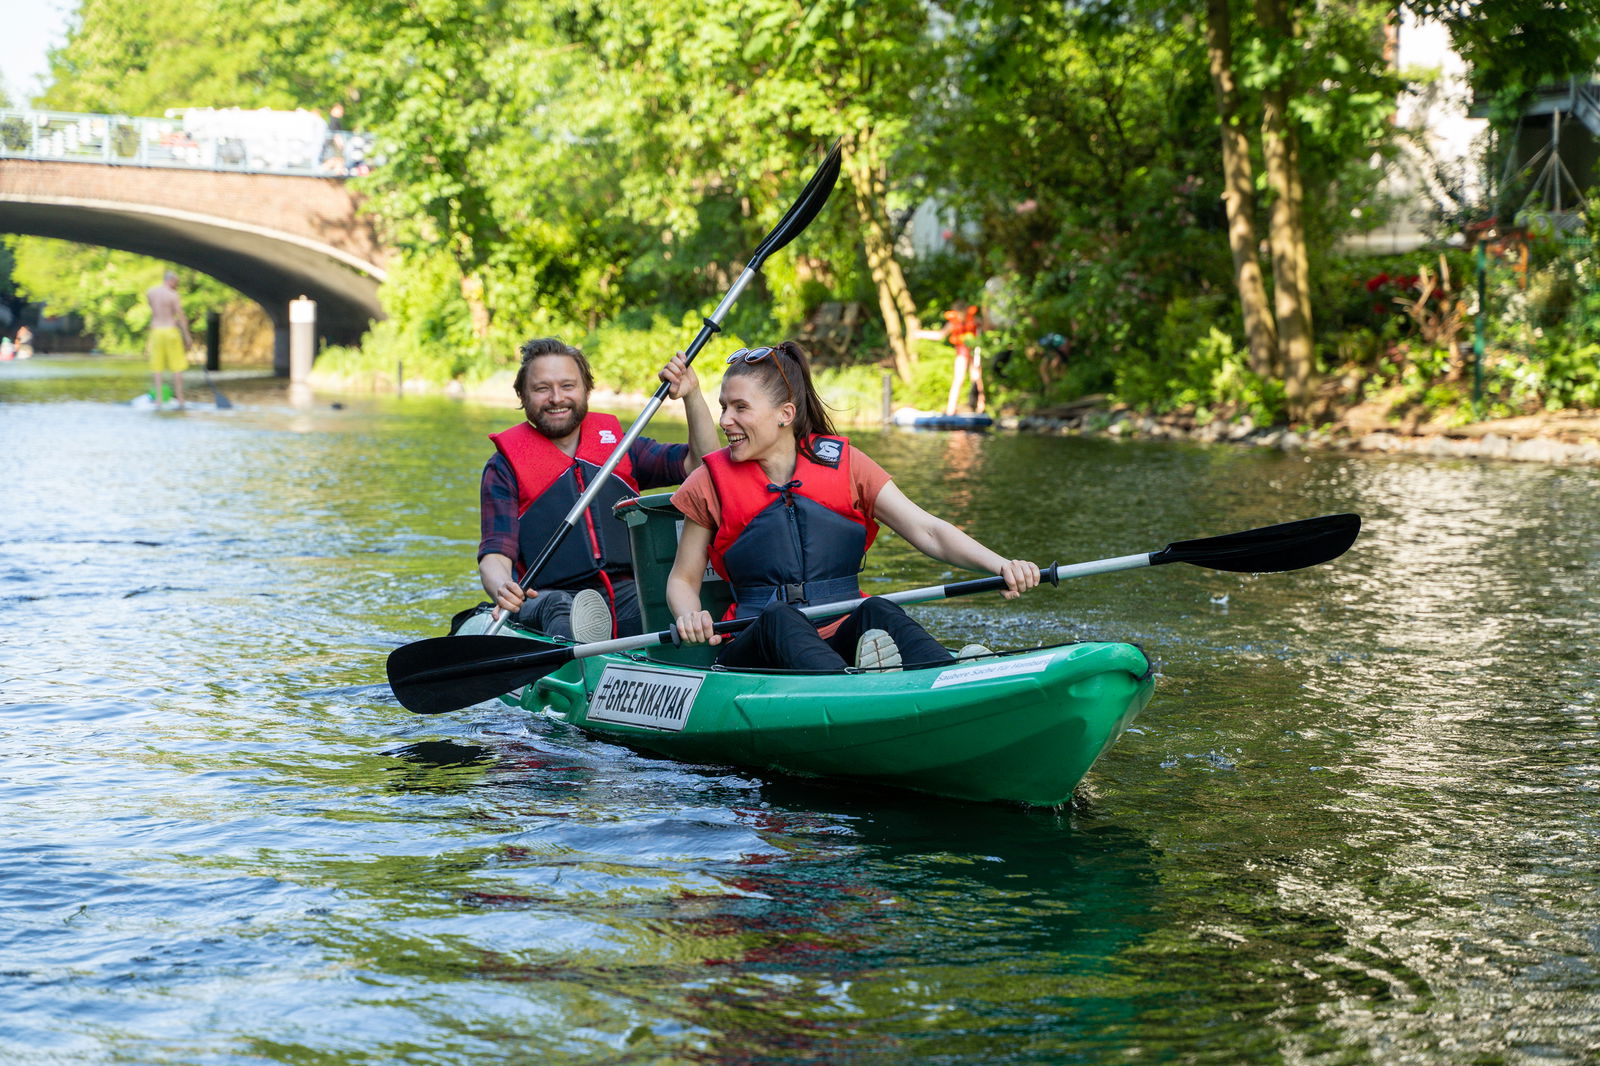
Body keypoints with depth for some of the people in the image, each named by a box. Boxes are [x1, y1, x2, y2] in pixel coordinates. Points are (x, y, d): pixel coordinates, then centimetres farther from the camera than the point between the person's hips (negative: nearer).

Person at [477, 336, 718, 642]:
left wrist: (692, 396, 2)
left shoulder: (618, 443, 21)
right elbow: (495, 556, 1)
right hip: (550, 597, -2)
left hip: (628, 593, 3)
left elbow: (701, 463, 15)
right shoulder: (506, 466, 12)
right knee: (559, 607, -40)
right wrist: (503, 591, -22)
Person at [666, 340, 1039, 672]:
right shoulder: (712, 484, 6)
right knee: (779, 619, -35)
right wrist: (689, 616, -14)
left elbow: (928, 531, -1)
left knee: (877, 613, -32)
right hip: (758, 650, -1)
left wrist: (1000, 565, -18)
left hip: (840, 643, 1)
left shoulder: (844, 465, 7)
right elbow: (683, 579, 11)